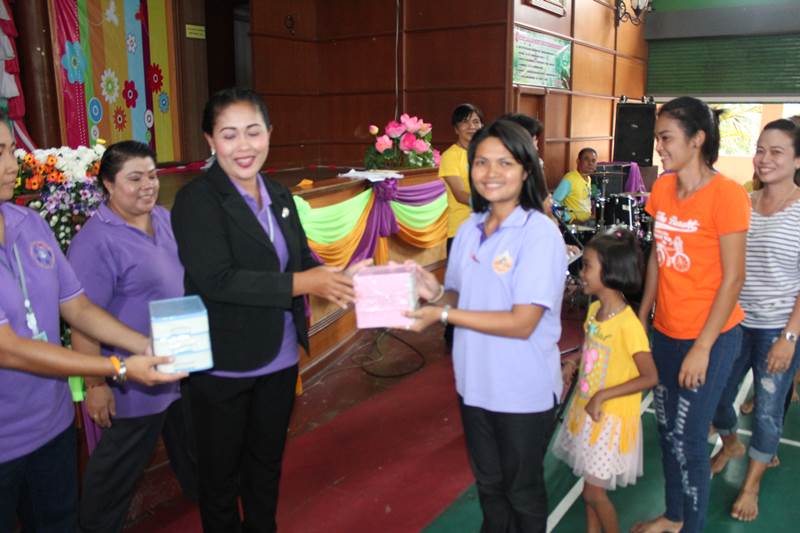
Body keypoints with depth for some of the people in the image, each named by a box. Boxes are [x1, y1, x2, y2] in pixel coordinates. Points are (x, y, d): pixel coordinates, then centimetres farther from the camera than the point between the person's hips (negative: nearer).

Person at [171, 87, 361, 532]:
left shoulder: (280, 196, 6)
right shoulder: (197, 200, -16)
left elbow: (301, 259, 5)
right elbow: (216, 279, -27)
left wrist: (335, 279, -17)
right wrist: (301, 283, -29)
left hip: (280, 359, 6)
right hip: (223, 366, -6)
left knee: (267, 463, 24)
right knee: (221, 473, 16)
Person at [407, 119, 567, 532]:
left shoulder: (541, 234, -19)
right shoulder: (469, 229, 0)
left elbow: (522, 323, -23)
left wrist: (443, 314, -24)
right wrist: (436, 293, -15)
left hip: (524, 391, -5)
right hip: (474, 383, 6)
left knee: (522, 489, 18)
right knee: (487, 482, 25)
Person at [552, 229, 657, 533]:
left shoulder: (628, 324, -24)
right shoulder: (594, 310, 0)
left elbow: (650, 377, -22)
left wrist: (602, 396, -22)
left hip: (611, 417, -7)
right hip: (586, 410, 7)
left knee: (594, 491, 3)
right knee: (590, 482, 19)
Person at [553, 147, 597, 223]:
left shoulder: (589, 179, 11)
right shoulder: (569, 179, -16)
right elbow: (554, 203, -20)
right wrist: (571, 219, -21)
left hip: (588, 220, 9)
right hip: (575, 222, -9)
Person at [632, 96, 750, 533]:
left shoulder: (726, 194, -17)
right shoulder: (662, 189, 2)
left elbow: (733, 277, -16)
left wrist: (702, 348, -16)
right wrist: (642, 317, 11)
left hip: (710, 336, -6)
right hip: (666, 331, 6)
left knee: (688, 438, 3)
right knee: (666, 429, 17)